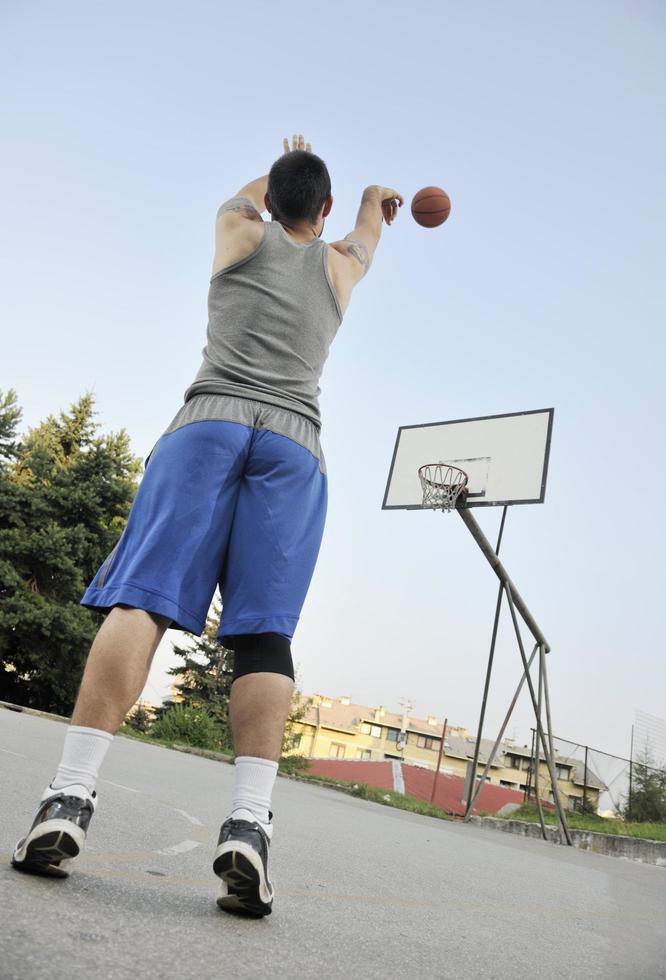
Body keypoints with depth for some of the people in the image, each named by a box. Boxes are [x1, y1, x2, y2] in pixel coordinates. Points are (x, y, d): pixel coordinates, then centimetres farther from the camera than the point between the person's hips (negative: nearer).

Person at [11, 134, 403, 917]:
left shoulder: (240, 232, 24)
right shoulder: (338, 264, 27)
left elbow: (243, 196, 50)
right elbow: (365, 239, 52)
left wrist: (282, 167, 72)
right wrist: (375, 199, 76)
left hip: (209, 420, 0)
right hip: (295, 442, 1)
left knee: (142, 599, -12)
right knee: (264, 633, -9)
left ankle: (69, 800, -22)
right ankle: (248, 824, -21)